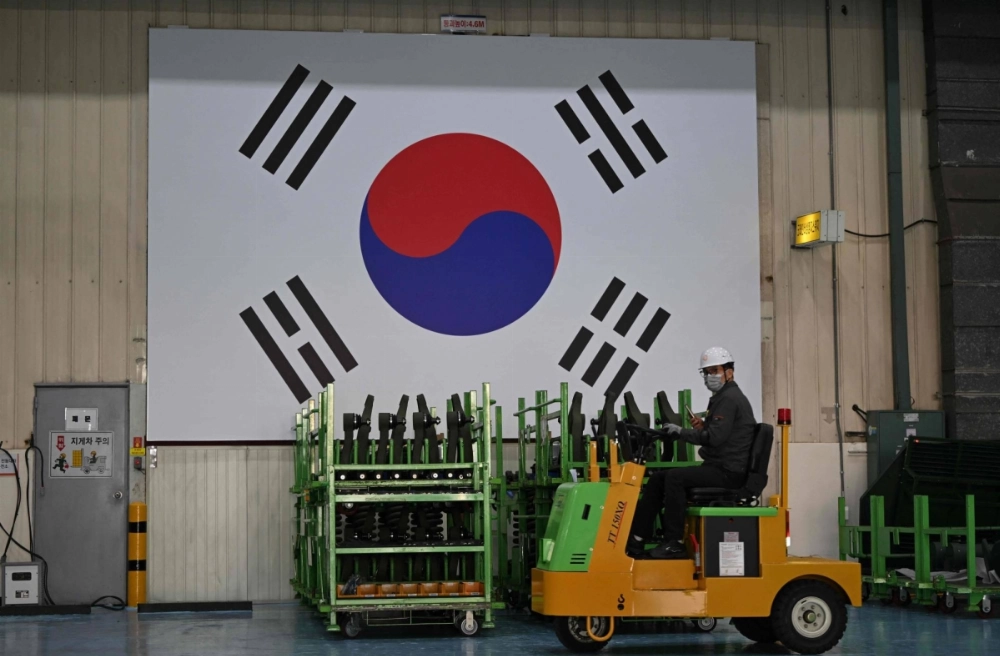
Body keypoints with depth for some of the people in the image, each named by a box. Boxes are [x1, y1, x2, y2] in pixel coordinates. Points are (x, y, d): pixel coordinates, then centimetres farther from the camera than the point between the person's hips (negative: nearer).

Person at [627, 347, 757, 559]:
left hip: (728, 472, -11)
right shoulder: (722, 397, 21)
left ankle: (675, 543, -24)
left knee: (675, 477, -27)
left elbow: (715, 437, -23)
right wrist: (702, 427, 5)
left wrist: (682, 432, -14)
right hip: (718, 468, 11)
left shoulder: (729, 398, -12)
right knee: (658, 478, 4)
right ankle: (636, 539, -1)